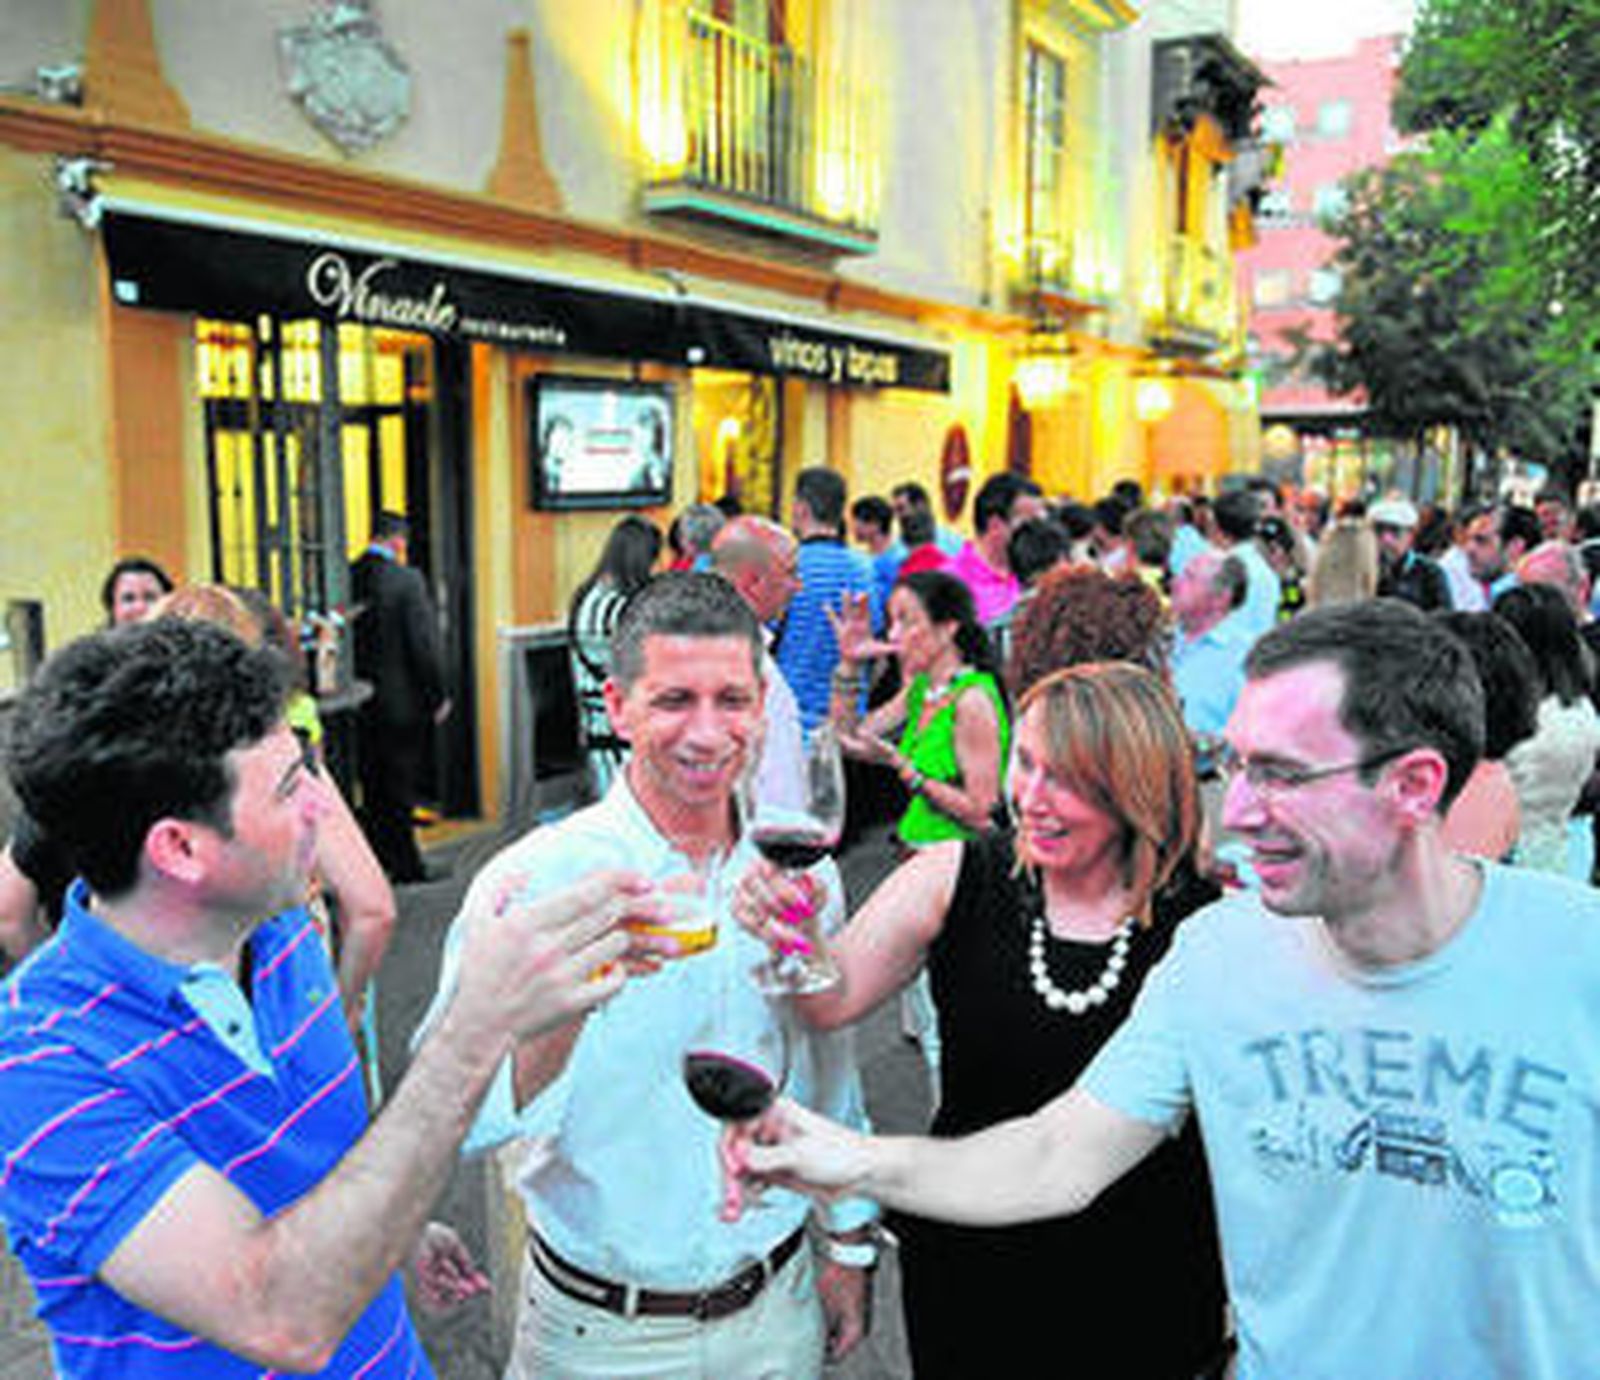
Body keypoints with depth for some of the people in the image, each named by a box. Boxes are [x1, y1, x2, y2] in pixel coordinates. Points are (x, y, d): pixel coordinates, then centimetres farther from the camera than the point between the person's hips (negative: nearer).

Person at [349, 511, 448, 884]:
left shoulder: (347, 577, 0)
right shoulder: (407, 579, -14)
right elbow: (424, 643, -15)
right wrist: (437, 696, -5)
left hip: (359, 702, 5)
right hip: (402, 702, -5)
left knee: (373, 784, 15)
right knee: (399, 786, 4)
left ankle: (379, 861, 24)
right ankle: (404, 865, 10)